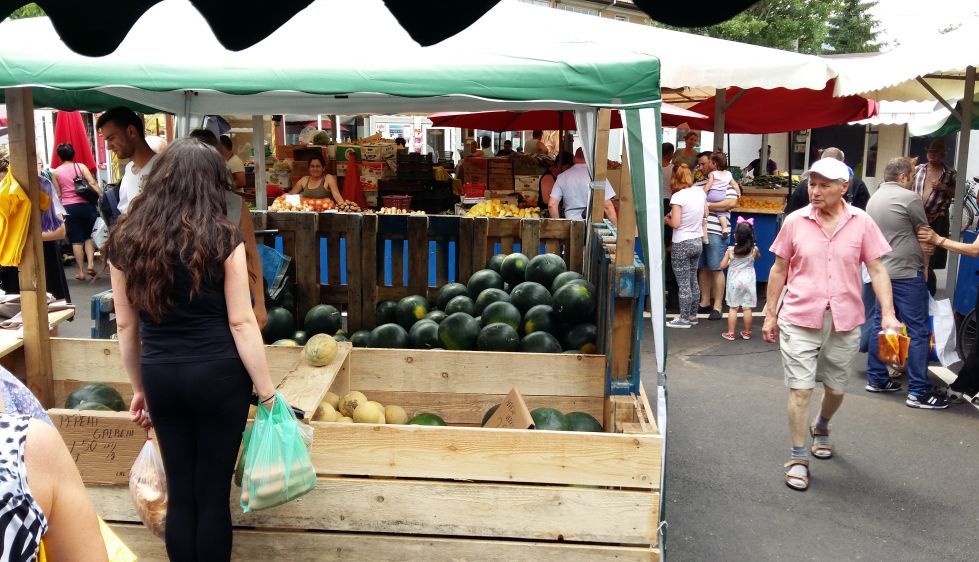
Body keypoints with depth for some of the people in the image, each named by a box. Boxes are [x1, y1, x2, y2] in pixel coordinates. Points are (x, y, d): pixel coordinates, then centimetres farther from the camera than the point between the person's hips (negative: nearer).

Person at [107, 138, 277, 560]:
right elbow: (241, 322, -10)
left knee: (179, 491, 15)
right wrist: (267, 392, -3)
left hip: (160, 377, 3)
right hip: (218, 375, -3)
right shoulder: (223, 240, -10)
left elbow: (125, 325, 7)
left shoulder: (126, 239, 1)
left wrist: (139, 388, 19)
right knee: (212, 492, 9)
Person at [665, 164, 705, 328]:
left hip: (682, 245, -7)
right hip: (697, 242, 7)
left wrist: (667, 219, 0)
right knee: (693, 281, 16)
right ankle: (693, 315, 25)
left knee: (683, 283, 1)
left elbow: (675, 223, -20)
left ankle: (684, 319, 8)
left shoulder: (678, 196, -18)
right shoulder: (700, 192, 2)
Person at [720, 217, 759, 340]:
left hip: (734, 281, -1)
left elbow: (723, 266, -2)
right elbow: (757, 257, 18)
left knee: (732, 308, 5)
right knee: (747, 308, 6)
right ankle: (747, 333, 16)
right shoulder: (754, 249, -6)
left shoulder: (731, 250, -10)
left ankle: (730, 333, 8)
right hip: (748, 281, 1)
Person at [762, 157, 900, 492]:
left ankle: (821, 428, 47)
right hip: (800, 319, -1)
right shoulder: (795, 221, -3)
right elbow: (779, 270, 4)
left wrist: (888, 314, -8)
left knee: (835, 388, 16)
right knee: (800, 389, -3)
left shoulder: (861, 223, -3)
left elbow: (877, 270, 0)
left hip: (844, 321, 2)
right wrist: (770, 314, 5)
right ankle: (798, 459, 9)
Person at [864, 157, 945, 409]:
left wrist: (921, 248, 13)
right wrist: (924, 264, 13)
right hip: (906, 273, -8)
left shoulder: (874, 198, 13)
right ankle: (918, 392, -4)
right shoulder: (909, 198, -11)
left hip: (882, 272, 8)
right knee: (919, 331, -4)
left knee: (880, 325, 14)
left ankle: (876, 379, 19)